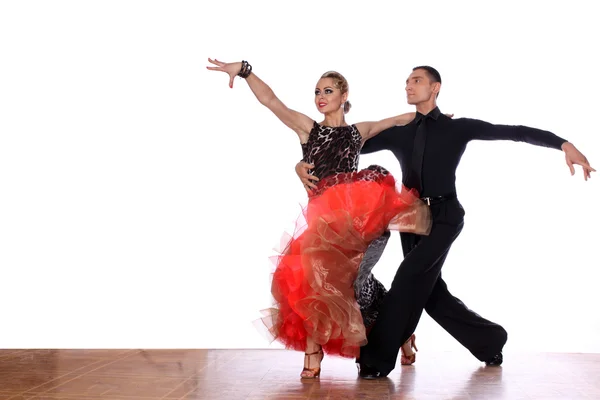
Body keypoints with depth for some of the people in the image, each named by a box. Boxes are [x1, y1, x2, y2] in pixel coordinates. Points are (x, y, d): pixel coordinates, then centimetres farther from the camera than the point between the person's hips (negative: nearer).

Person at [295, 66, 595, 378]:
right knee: (430, 292, 8)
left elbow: (512, 131, -2)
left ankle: (377, 359, -15)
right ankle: (491, 340, 29)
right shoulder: (398, 133, 11)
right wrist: (307, 163, -8)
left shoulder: (457, 128, 3)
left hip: (444, 216, -5)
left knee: (410, 275, -22)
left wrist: (564, 144, -12)